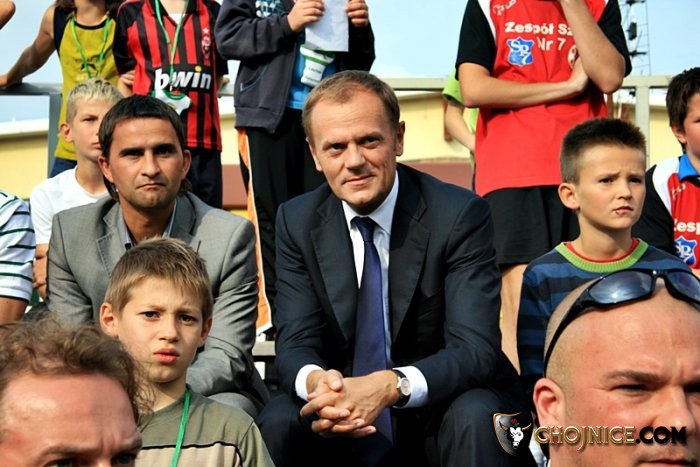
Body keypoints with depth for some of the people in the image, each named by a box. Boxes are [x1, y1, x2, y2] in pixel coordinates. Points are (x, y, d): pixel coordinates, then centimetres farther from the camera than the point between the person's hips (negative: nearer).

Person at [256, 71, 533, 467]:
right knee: (277, 423, -24)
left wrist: (389, 386, -40)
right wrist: (316, 381, -33)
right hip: (345, 416, 3)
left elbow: (475, 349, -22)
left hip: (445, 406, -3)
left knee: (474, 416, -34)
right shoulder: (297, 222, -2)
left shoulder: (460, 215, -14)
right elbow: (295, 344, -7)